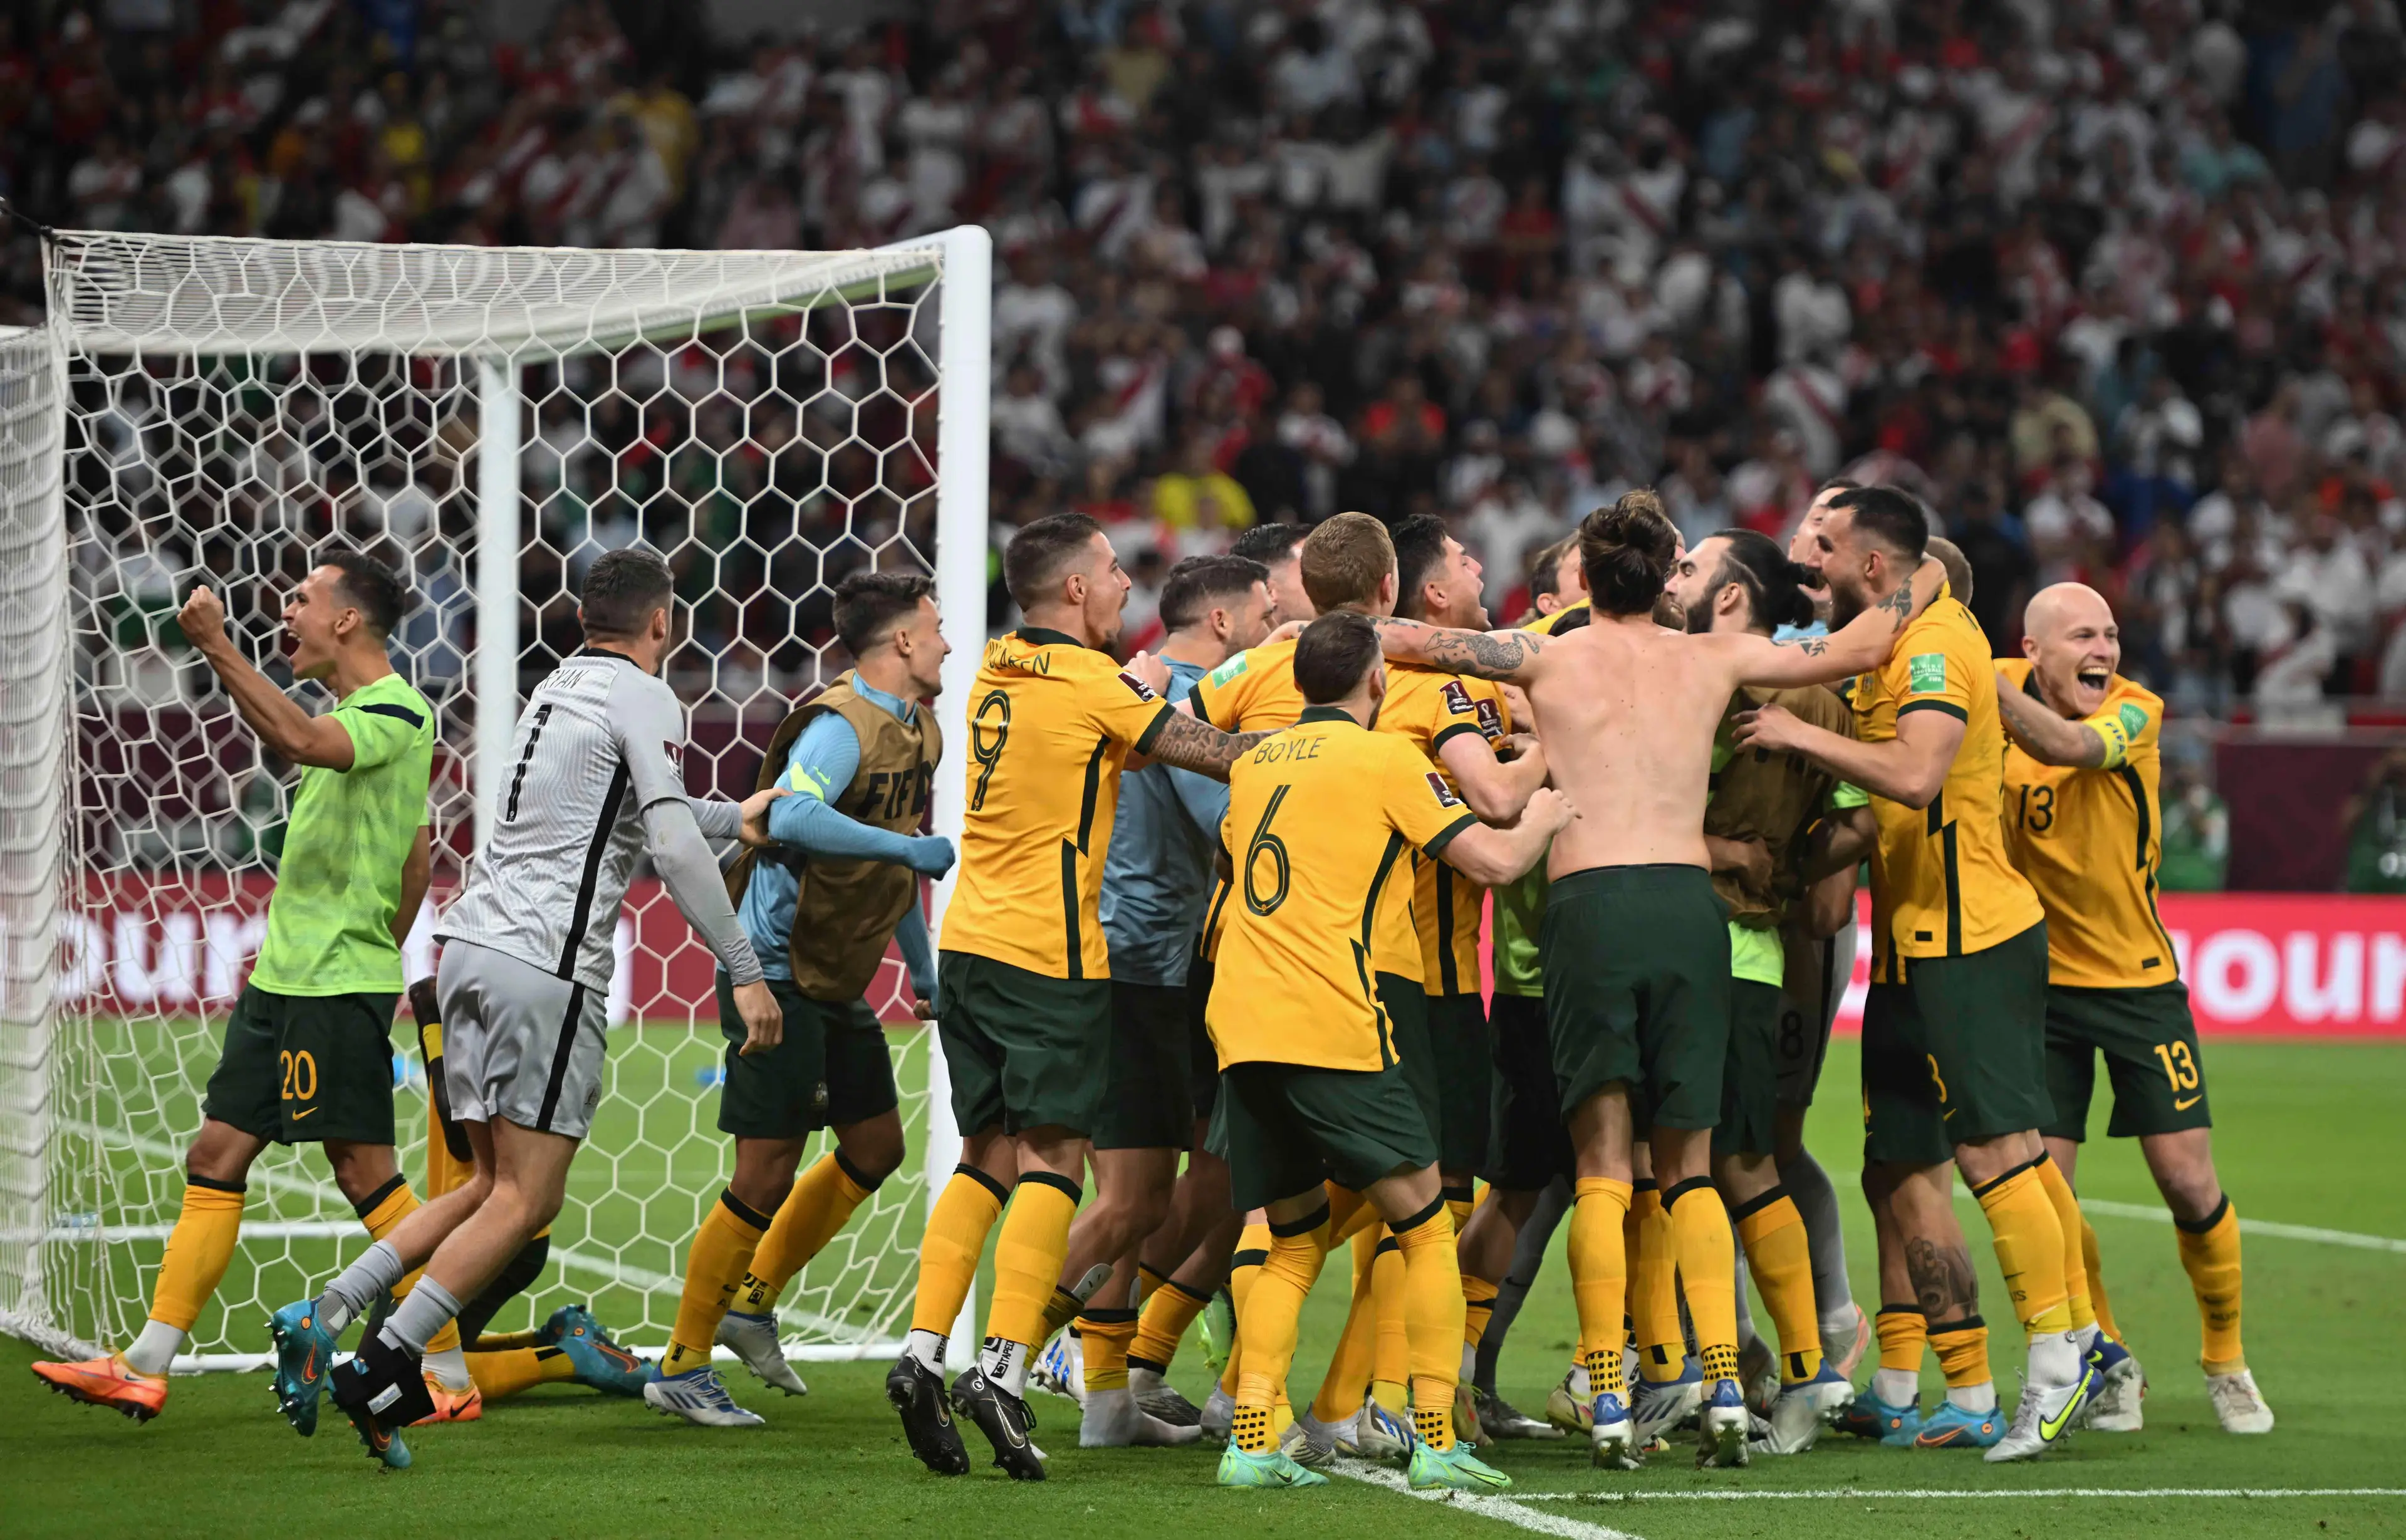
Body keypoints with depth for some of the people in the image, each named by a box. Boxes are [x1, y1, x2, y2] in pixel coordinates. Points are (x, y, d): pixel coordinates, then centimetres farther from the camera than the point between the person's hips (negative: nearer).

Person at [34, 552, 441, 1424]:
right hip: (283, 983, 10)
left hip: (340, 989, -10)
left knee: (365, 1172, -7)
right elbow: (415, 856, 24)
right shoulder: (357, 715, 16)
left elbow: (299, 742, -35)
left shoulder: (396, 713, -13)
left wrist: (217, 649, -34)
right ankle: (145, 1369, 8)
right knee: (216, 1157, 7)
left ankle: (452, 1377, -1)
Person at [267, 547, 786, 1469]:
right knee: (525, 1197, -4)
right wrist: (744, 972, -12)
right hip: (547, 959, -9)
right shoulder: (642, 697, -4)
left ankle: (322, 1317, 2)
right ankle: (381, 1370, -11)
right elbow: (672, 847, -14)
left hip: (471, 943, 9)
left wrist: (732, 821, 44)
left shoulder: (558, 688, 21)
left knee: (496, 1184, 14)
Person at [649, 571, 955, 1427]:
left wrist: (922, 968, 27)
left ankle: (753, 1301, 29)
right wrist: (909, 848, -33)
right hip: (779, 968, -10)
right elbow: (789, 816, -37)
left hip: (837, 985, 10)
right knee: (767, 1173, -8)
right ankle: (681, 1369, 1)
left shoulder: (916, 731, 12)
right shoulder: (842, 724, -18)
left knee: (876, 1146, 15)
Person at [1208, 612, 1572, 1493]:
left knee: (1294, 1239, 15)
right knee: (1425, 1228, 4)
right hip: (1333, 1027, -6)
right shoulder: (1384, 758, 0)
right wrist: (1543, 820, 19)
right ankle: (1436, 1442, -4)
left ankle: (1252, 1442, 2)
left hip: (1239, 1024, 6)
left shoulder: (1254, 765, 18)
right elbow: (1493, 861, -3)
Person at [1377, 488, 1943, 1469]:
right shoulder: (1712, 659, 16)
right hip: (1689, 900, 2)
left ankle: (1609, 1400, -8)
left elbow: (1410, 642, 8)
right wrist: (1922, 585, 44)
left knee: (1603, 1162, 0)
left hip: (1587, 901, -2)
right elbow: (1847, 652, 26)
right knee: (1689, 1163, 9)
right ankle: (1723, 1384, -3)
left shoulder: (1550, 657, 10)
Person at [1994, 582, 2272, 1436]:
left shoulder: (2136, 712, -13)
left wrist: (1981, 682, -47)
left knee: (2191, 1186, -2)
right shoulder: (2005, 699, -6)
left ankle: (2226, 1361, 20)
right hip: (2039, 977, 1)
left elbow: (2068, 744, -33)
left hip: (2139, 976, -1)